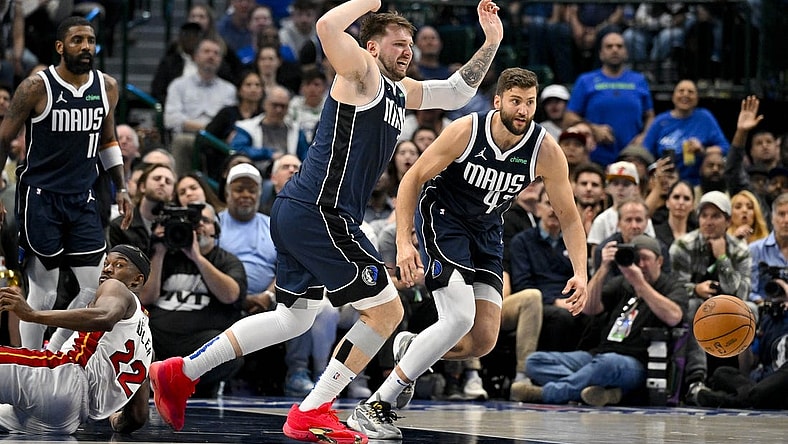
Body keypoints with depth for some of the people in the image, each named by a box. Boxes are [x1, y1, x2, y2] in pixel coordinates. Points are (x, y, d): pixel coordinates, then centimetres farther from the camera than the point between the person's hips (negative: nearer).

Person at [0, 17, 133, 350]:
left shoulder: (107, 87, 5)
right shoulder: (37, 87, -10)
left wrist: (121, 189, 12)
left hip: (82, 198, 5)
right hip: (40, 196, -5)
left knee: (97, 288, 0)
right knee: (43, 292, -4)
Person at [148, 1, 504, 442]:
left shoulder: (401, 90, 20)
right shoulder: (362, 72, -7)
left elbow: (457, 92, 31)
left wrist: (492, 42, 20)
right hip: (320, 212, -10)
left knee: (295, 317, 21)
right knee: (387, 311, -4)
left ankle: (182, 372, 20)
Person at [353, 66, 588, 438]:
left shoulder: (546, 152, -17)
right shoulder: (466, 131, -24)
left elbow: (568, 217, -6)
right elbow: (413, 179, -14)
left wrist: (580, 273, -19)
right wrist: (403, 243, -24)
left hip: (486, 230, 5)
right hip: (441, 216, -5)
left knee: (483, 341, -5)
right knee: (459, 317, -24)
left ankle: (411, 348, 25)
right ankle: (373, 407, -20)